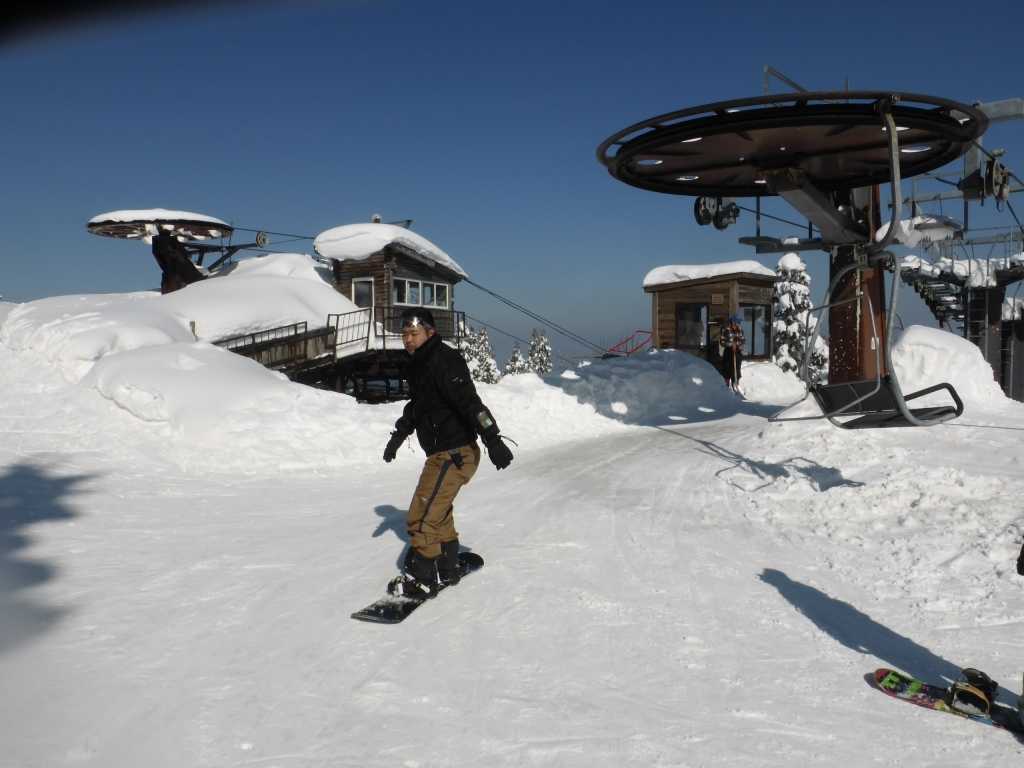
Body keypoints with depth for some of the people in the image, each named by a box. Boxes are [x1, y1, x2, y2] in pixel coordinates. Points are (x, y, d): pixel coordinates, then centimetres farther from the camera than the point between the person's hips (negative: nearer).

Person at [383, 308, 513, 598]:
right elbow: (416, 406, 29)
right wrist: (398, 436, 37)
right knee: (439, 513, 23)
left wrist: (493, 440, -35)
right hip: (442, 453, 10)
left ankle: (421, 579, 6)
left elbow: (470, 402, -28)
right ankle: (447, 570, 37)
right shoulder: (421, 365, 13)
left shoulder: (443, 361, -18)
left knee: (421, 517, -7)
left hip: (454, 454, -10)